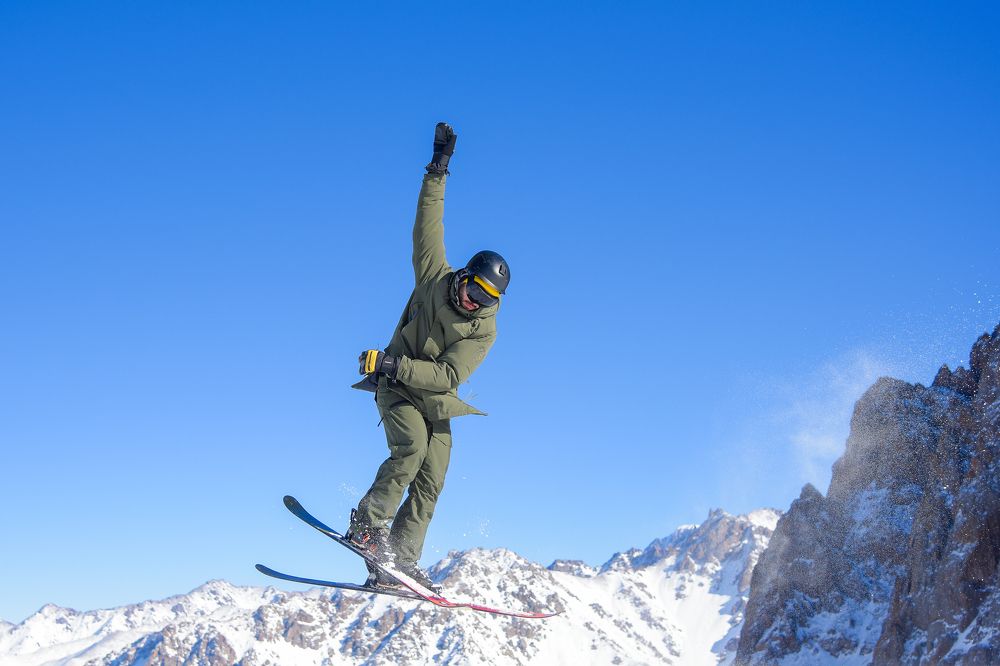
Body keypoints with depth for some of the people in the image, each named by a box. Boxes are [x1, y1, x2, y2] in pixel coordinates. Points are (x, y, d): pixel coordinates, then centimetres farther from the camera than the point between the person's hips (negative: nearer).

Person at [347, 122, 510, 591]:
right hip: (397, 392, -2)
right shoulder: (435, 278, -9)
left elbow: (449, 376, -22)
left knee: (430, 483, -9)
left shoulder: (484, 331, -13)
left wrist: (394, 363, -31)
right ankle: (368, 523, -26)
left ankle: (396, 562, -7)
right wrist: (438, 170, -9)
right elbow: (428, 227, -6)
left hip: (436, 403, 2)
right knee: (411, 447, -29)